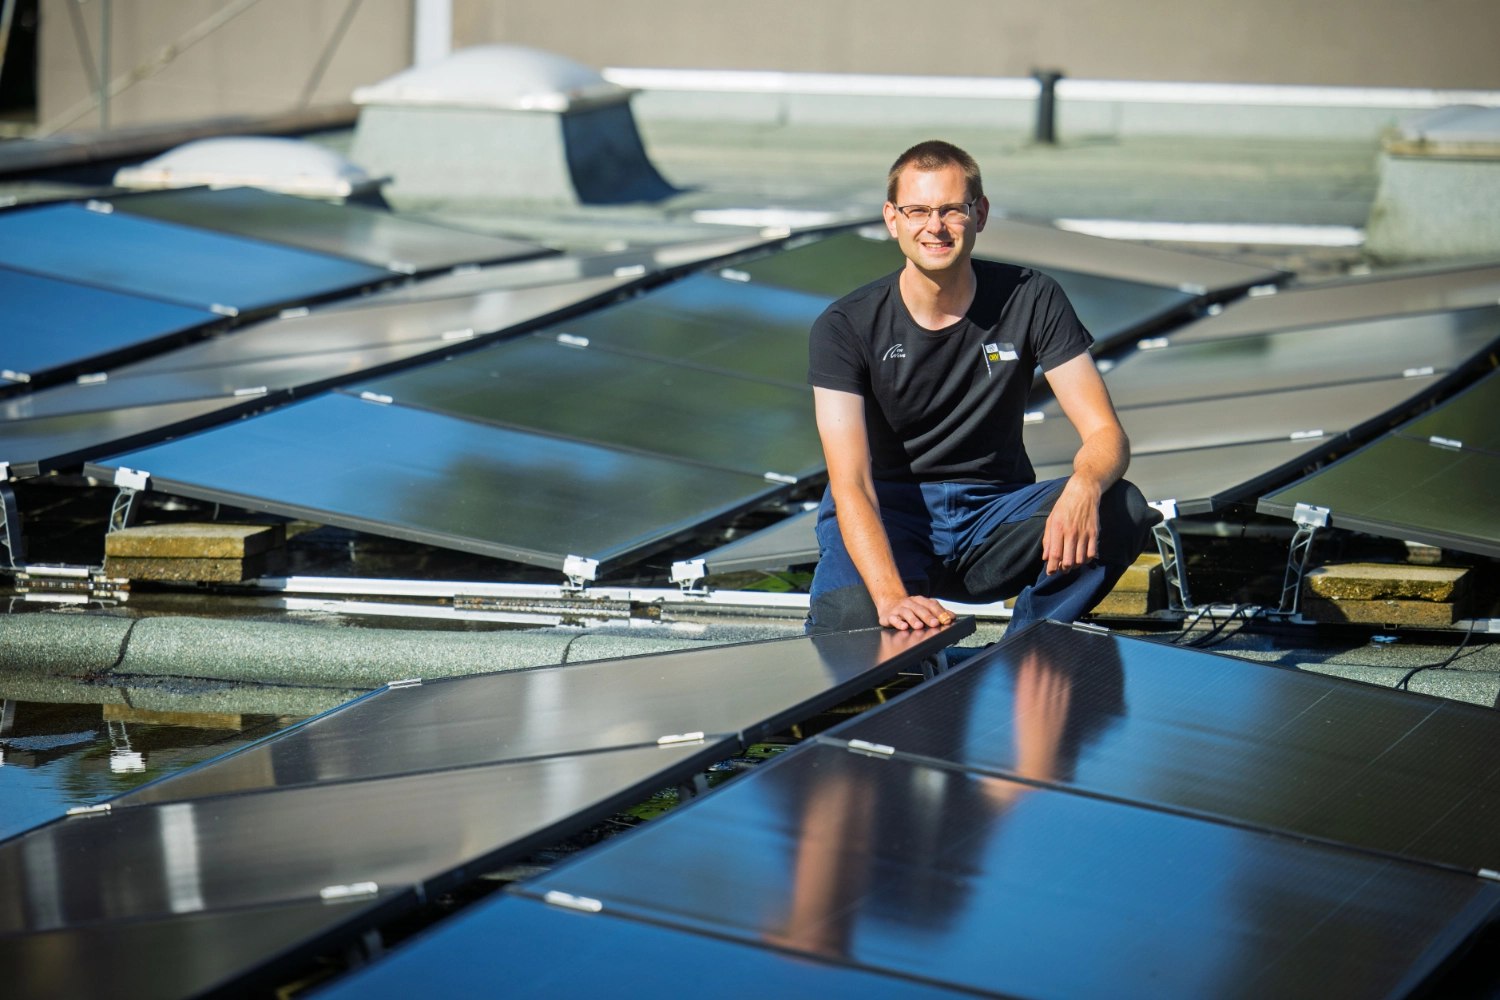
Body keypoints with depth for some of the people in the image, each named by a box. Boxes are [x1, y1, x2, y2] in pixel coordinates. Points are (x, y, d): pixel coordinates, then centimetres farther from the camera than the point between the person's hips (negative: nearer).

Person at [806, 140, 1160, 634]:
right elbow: (850, 484, -21)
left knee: (1123, 510, -26)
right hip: (887, 519, -3)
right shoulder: (845, 327, -11)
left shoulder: (1030, 300, -4)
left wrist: (1084, 487, -37)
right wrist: (891, 596, -39)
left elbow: (1106, 434, -10)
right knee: (852, 624, -37)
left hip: (995, 516, 3)